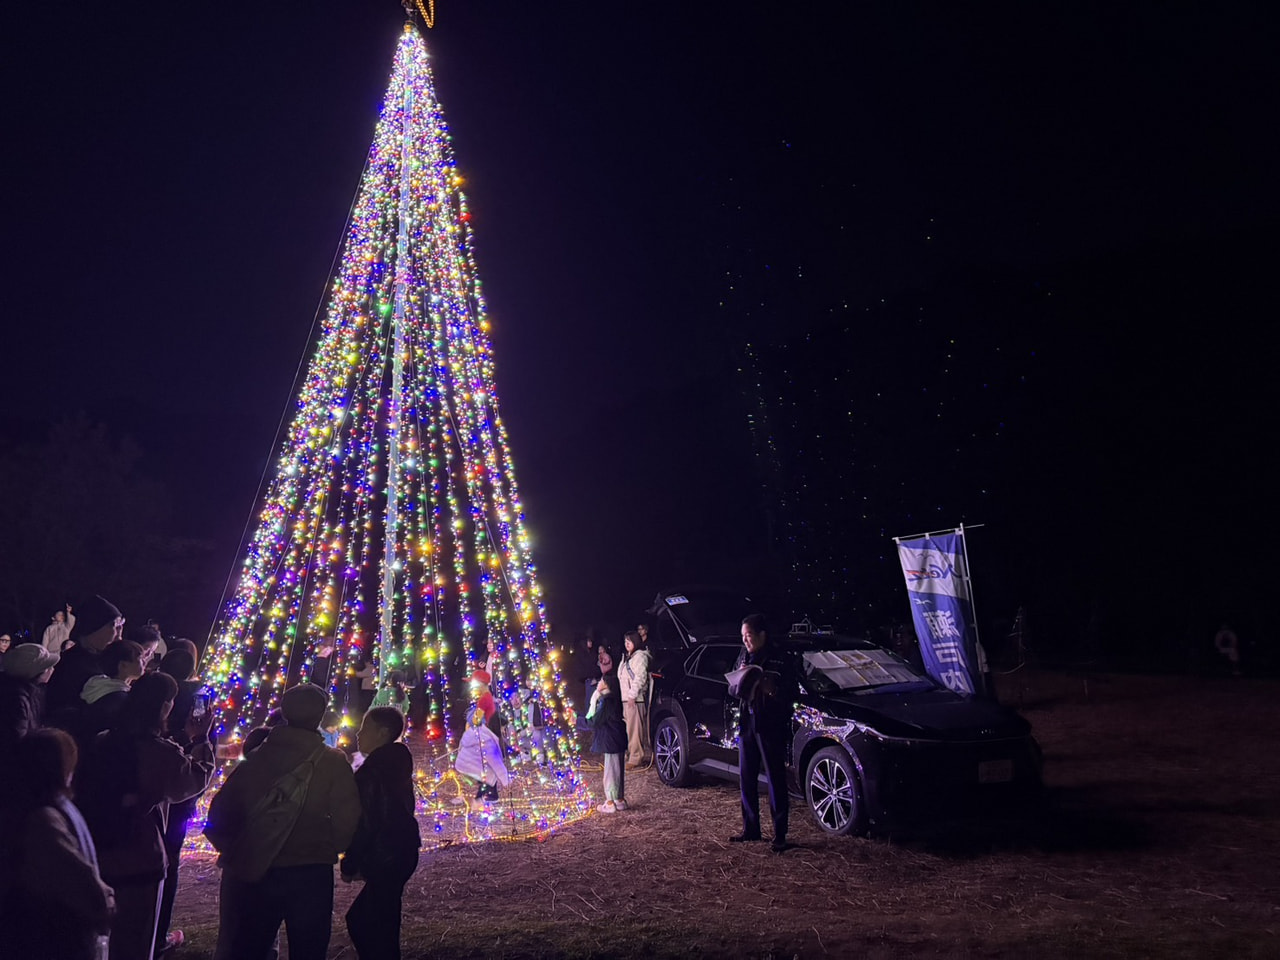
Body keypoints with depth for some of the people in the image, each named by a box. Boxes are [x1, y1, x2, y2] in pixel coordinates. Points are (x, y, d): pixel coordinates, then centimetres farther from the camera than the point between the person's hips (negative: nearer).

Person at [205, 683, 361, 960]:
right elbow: (347, 821, -12)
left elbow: (221, 812, 4)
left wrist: (237, 853, 17)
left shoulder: (255, 758, 2)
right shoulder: (333, 762, -9)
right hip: (310, 874, -3)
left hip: (256, 874, 4)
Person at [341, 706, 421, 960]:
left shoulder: (374, 770, -16)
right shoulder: (395, 766, 12)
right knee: (359, 920, 18)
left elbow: (365, 822, -18)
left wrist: (350, 863, -9)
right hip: (399, 852, 9)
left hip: (385, 858, -9)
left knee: (379, 931, -1)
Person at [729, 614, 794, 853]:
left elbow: (790, 694, -11)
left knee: (776, 781, -1)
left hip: (771, 727, -6)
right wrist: (738, 678, -8)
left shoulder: (779, 659, -10)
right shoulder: (744, 657, 9)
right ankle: (750, 829, 25)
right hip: (747, 725, 7)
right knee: (747, 779, 13)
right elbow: (732, 688, 13)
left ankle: (780, 835, 5)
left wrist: (771, 689, -27)